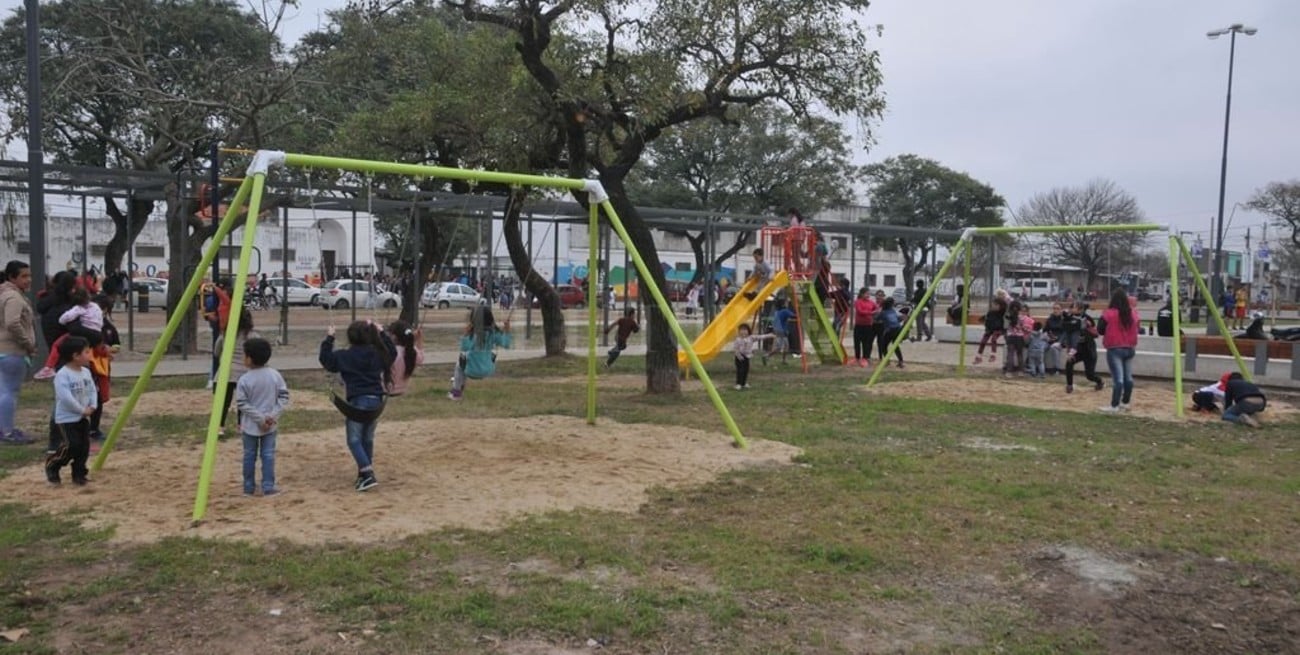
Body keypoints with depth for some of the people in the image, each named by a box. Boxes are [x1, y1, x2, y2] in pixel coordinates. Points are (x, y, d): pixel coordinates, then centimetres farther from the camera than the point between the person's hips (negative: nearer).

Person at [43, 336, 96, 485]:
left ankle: (79, 474, 15)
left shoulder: (86, 372, 7)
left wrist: (92, 407, -7)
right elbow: (66, 397, -24)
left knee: (84, 446, 5)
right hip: (66, 419, -7)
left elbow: (92, 391, 10)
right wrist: (82, 410, -19)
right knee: (71, 445, -13)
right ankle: (52, 464, 11)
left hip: (83, 418, 7)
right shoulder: (62, 374, -18)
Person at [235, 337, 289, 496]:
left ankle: (249, 487, 20)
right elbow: (283, 397, -6)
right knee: (268, 454, 6)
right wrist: (273, 415, -9)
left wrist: (259, 418, -10)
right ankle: (268, 487, 5)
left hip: (250, 425, -2)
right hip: (270, 424, 2)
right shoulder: (275, 375, -6)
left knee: (249, 455, 11)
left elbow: (242, 404, -13)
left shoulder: (244, 379, -14)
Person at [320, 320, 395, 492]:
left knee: (354, 440, -1)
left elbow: (326, 359, 5)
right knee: (367, 439, 16)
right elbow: (391, 353, 27)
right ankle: (364, 474, 23)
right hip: (376, 400, 5)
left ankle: (368, 475, -15)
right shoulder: (377, 353, 8)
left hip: (358, 401, -5)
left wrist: (329, 338, 11)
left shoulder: (345, 356, -6)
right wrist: (381, 334, 27)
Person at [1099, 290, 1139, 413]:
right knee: (1128, 377, 13)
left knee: (1117, 378, -9)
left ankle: (1114, 406, -9)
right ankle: (1125, 403, 23)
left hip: (1115, 349, -6)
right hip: (1130, 348, 6)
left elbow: (1100, 330, -5)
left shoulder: (1109, 314, -14)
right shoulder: (1133, 313, 3)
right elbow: (1135, 329, 17)